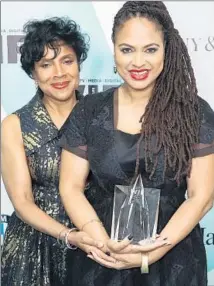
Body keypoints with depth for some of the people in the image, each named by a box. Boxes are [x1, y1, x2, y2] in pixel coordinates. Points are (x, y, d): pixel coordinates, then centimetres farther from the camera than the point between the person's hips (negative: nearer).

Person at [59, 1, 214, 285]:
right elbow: (71, 188, -3)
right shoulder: (88, 111, -4)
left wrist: (154, 251, -17)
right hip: (102, 258, 1)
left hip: (174, 258, 0)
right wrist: (107, 244, -16)